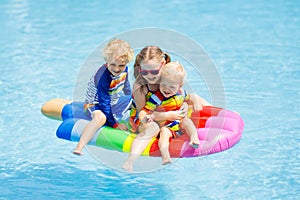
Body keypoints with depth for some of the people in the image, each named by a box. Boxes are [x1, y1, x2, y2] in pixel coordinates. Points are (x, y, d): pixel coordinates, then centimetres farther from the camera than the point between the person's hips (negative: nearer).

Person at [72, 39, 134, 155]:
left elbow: (125, 86, 13)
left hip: (114, 101, 8)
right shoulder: (103, 77, -32)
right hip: (95, 104, -8)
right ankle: (79, 147, -50)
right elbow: (104, 103, -28)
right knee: (101, 117, -41)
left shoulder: (124, 70, -10)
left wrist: (133, 100, 27)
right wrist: (114, 123, -24)